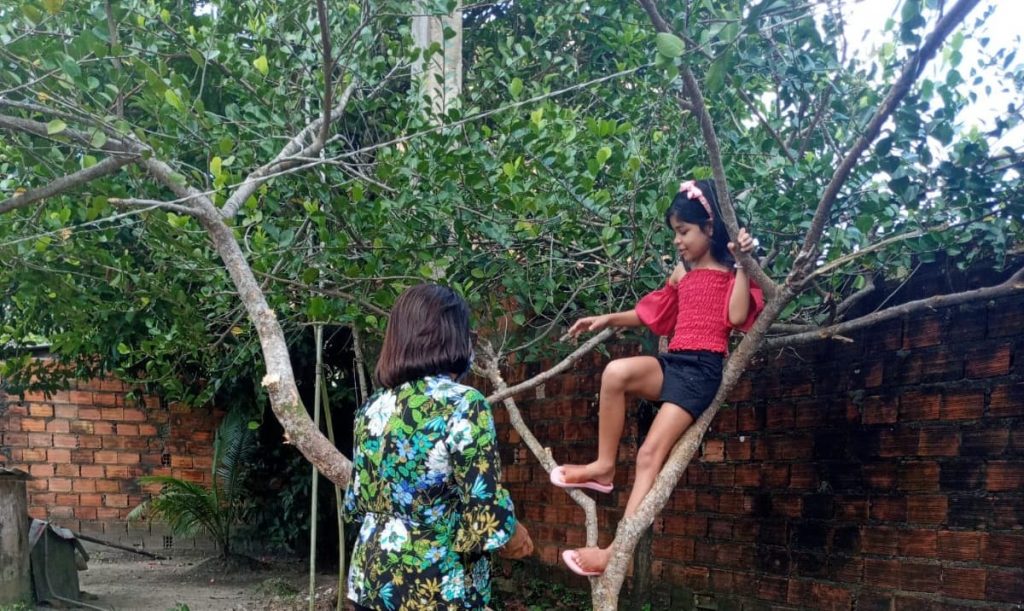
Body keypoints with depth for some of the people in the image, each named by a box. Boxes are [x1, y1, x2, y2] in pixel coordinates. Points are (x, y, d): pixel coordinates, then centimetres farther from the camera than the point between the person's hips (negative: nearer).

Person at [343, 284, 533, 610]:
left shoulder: (372, 409, 4)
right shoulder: (463, 403, -14)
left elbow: (355, 504, 11)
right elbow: (485, 511, -19)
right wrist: (513, 536, 1)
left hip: (370, 583, 6)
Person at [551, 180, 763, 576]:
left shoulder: (731, 271, 2)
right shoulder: (682, 273, 21)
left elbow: (737, 316, -14)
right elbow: (652, 312, 30)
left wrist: (744, 263, -16)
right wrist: (608, 319, 22)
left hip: (702, 369, -5)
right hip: (672, 363, 5)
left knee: (650, 453, -17)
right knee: (616, 371, -29)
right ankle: (603, 466, -14)